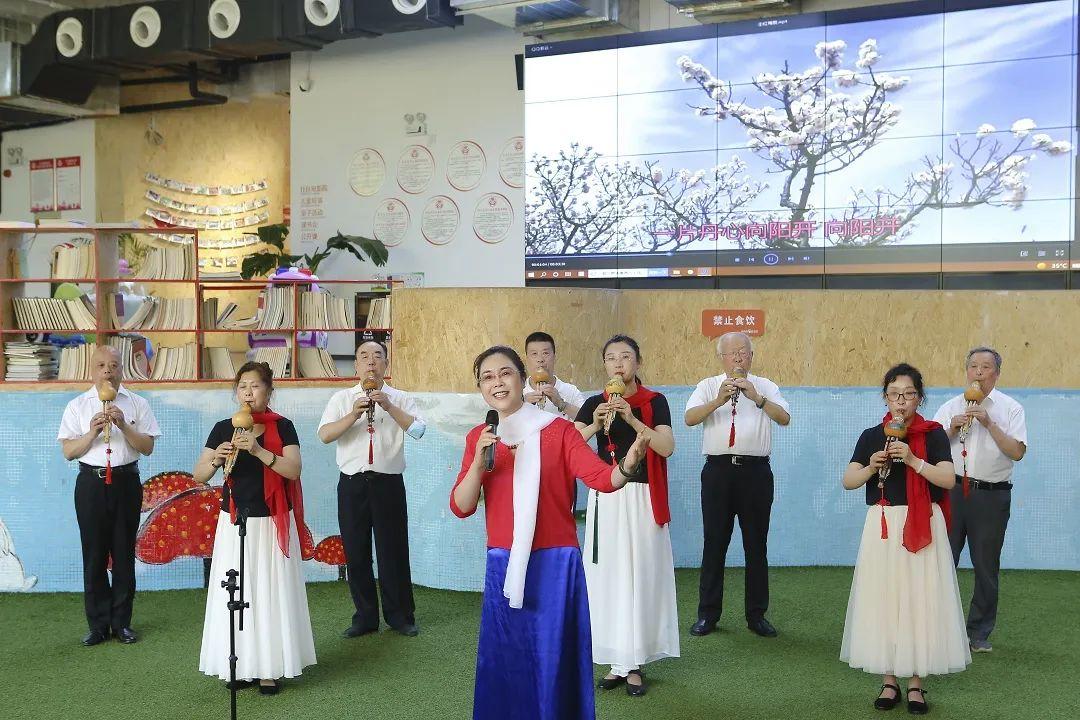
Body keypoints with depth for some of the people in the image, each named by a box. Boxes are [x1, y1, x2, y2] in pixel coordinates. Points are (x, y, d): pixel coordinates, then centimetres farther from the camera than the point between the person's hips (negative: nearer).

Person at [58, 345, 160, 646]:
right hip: (91, 483, 0)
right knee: (94, 555, 3)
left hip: (126, 482, 0)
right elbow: (68, 452, 0)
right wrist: (92, 432, -16)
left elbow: (147, 447, -2)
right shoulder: (77, 406, 5)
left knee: (124, 554, 6)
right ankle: (98, 625, 12)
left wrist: (123, 425, -16)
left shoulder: (137, 404, 4)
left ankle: (121, 622, 16)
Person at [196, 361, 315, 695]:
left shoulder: (282, 427, -2)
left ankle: (269, 668, 7)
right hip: (234, 523, 2)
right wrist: (216, 460, -18)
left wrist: (259, 450, -25)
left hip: (272, 524, -2)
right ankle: (242, 665, 11)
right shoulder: (224, 428, 3)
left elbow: (293, 470, -14)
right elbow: (198, 475, 2)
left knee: (271, 594, 0)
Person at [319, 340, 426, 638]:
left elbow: (418, 429, -9)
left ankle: (400, 615, 17)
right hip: (352, 484, 1)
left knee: (394, 550, 3)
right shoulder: (342, 398, 7)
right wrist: (354, 415, -19)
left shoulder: (400, 399, 6)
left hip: (389, 483, -1)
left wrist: (389, 407, -20)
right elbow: (324, 434, -5)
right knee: (356, 552, 7)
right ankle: (365, 616, 19)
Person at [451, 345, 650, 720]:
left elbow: (601, 477, -16)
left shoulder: (558, 430, -4)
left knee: (555, 660, 2)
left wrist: (626, 466, -38)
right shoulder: (479, 438, 6)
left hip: (555, 564, -3)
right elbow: (461, 507, 1)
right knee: (506, 664, 10)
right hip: (503, 566, 3)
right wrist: (479, 463, -15)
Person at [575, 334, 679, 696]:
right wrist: (595, 425, -20)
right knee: (608, 574, 3)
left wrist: (632, 419, -22)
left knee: (639, 575, 0)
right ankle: (617, 662, 11)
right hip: (605, 497, 2)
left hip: (641, 498, -2)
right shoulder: (594, 403, 5)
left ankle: (635, 663, 8)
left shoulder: (655, 402, 0)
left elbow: (667, 447, -13)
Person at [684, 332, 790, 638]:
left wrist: (757, 397, -19)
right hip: (718, 469, 0)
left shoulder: (765, 387, 10)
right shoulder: (708, 386, 9)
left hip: (756, 471, 1)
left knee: (756, 544, 7)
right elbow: (689, 418, -7)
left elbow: (784, 418, -6)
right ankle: (708, 614, 13)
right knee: (714, 543, 4)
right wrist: (719, 401, -22)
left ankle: (756, 614, 17)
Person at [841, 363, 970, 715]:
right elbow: (848, 481, 2)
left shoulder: (933, 433, 2)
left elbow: (948, 479, -9)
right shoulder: (872, 435, 7)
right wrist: (872, 465, -15)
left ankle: (916, 683, 8)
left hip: (923, 526, -2)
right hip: (882, 526, 2)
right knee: (883, 599, 2)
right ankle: (888, 681, 11)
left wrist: (913, 460, -20)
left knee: (919, 600, 0)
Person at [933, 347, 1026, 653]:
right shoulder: (950, 408, 9)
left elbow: (1017, 452, -10)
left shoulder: (1010, 408, 2)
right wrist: (952, 428, -10)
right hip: (953, 490, 1)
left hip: (992, 496, -1)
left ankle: (980, 634, 20)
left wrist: (989, 423, -16)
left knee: (986, 568, 8)